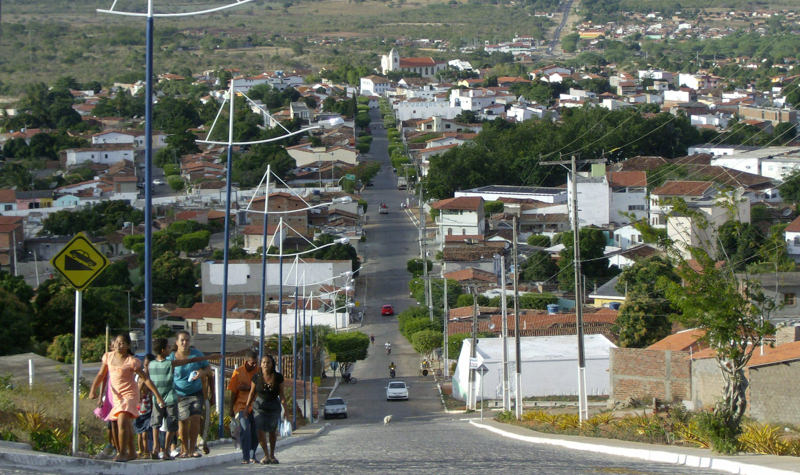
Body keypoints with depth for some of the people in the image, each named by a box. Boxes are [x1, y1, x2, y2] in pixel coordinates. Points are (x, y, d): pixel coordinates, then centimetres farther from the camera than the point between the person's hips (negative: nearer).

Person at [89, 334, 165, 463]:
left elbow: (146, 379, -11)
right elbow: (101, 375, 10)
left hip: (130, 394, -6)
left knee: (122, 422, -21)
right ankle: (131, 452, 29)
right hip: (116, 395, 6)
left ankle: (122, 453, -18)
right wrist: (93, 390, -4)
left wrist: (158, 396, -12)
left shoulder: (132, 361, -13)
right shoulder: (108, 357, 2)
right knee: (127, 425, 16)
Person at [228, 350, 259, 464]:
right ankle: (245, 457, -14)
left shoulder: (259, 371, 4)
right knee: (245, 429, -16)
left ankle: (252, 456, 15)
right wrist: (231, 410, 4)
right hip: (241, 405, -2)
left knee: (255, 431, -1)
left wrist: (248, 388, -15)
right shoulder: (238, 372, 0)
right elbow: (233, 392, 3)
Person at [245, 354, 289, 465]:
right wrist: (247, 408, 2)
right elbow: (252, 393, 2)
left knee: (273, 431, 10)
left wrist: (285, 409, -8)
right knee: (260, 431, -11)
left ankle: (272, 454, 28)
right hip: (259, 406, -1)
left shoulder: (278, 377, -7)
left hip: (274, 406, 1)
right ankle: (266, 455, 4)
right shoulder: (256, 377, -7)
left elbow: (281, 394, -2)